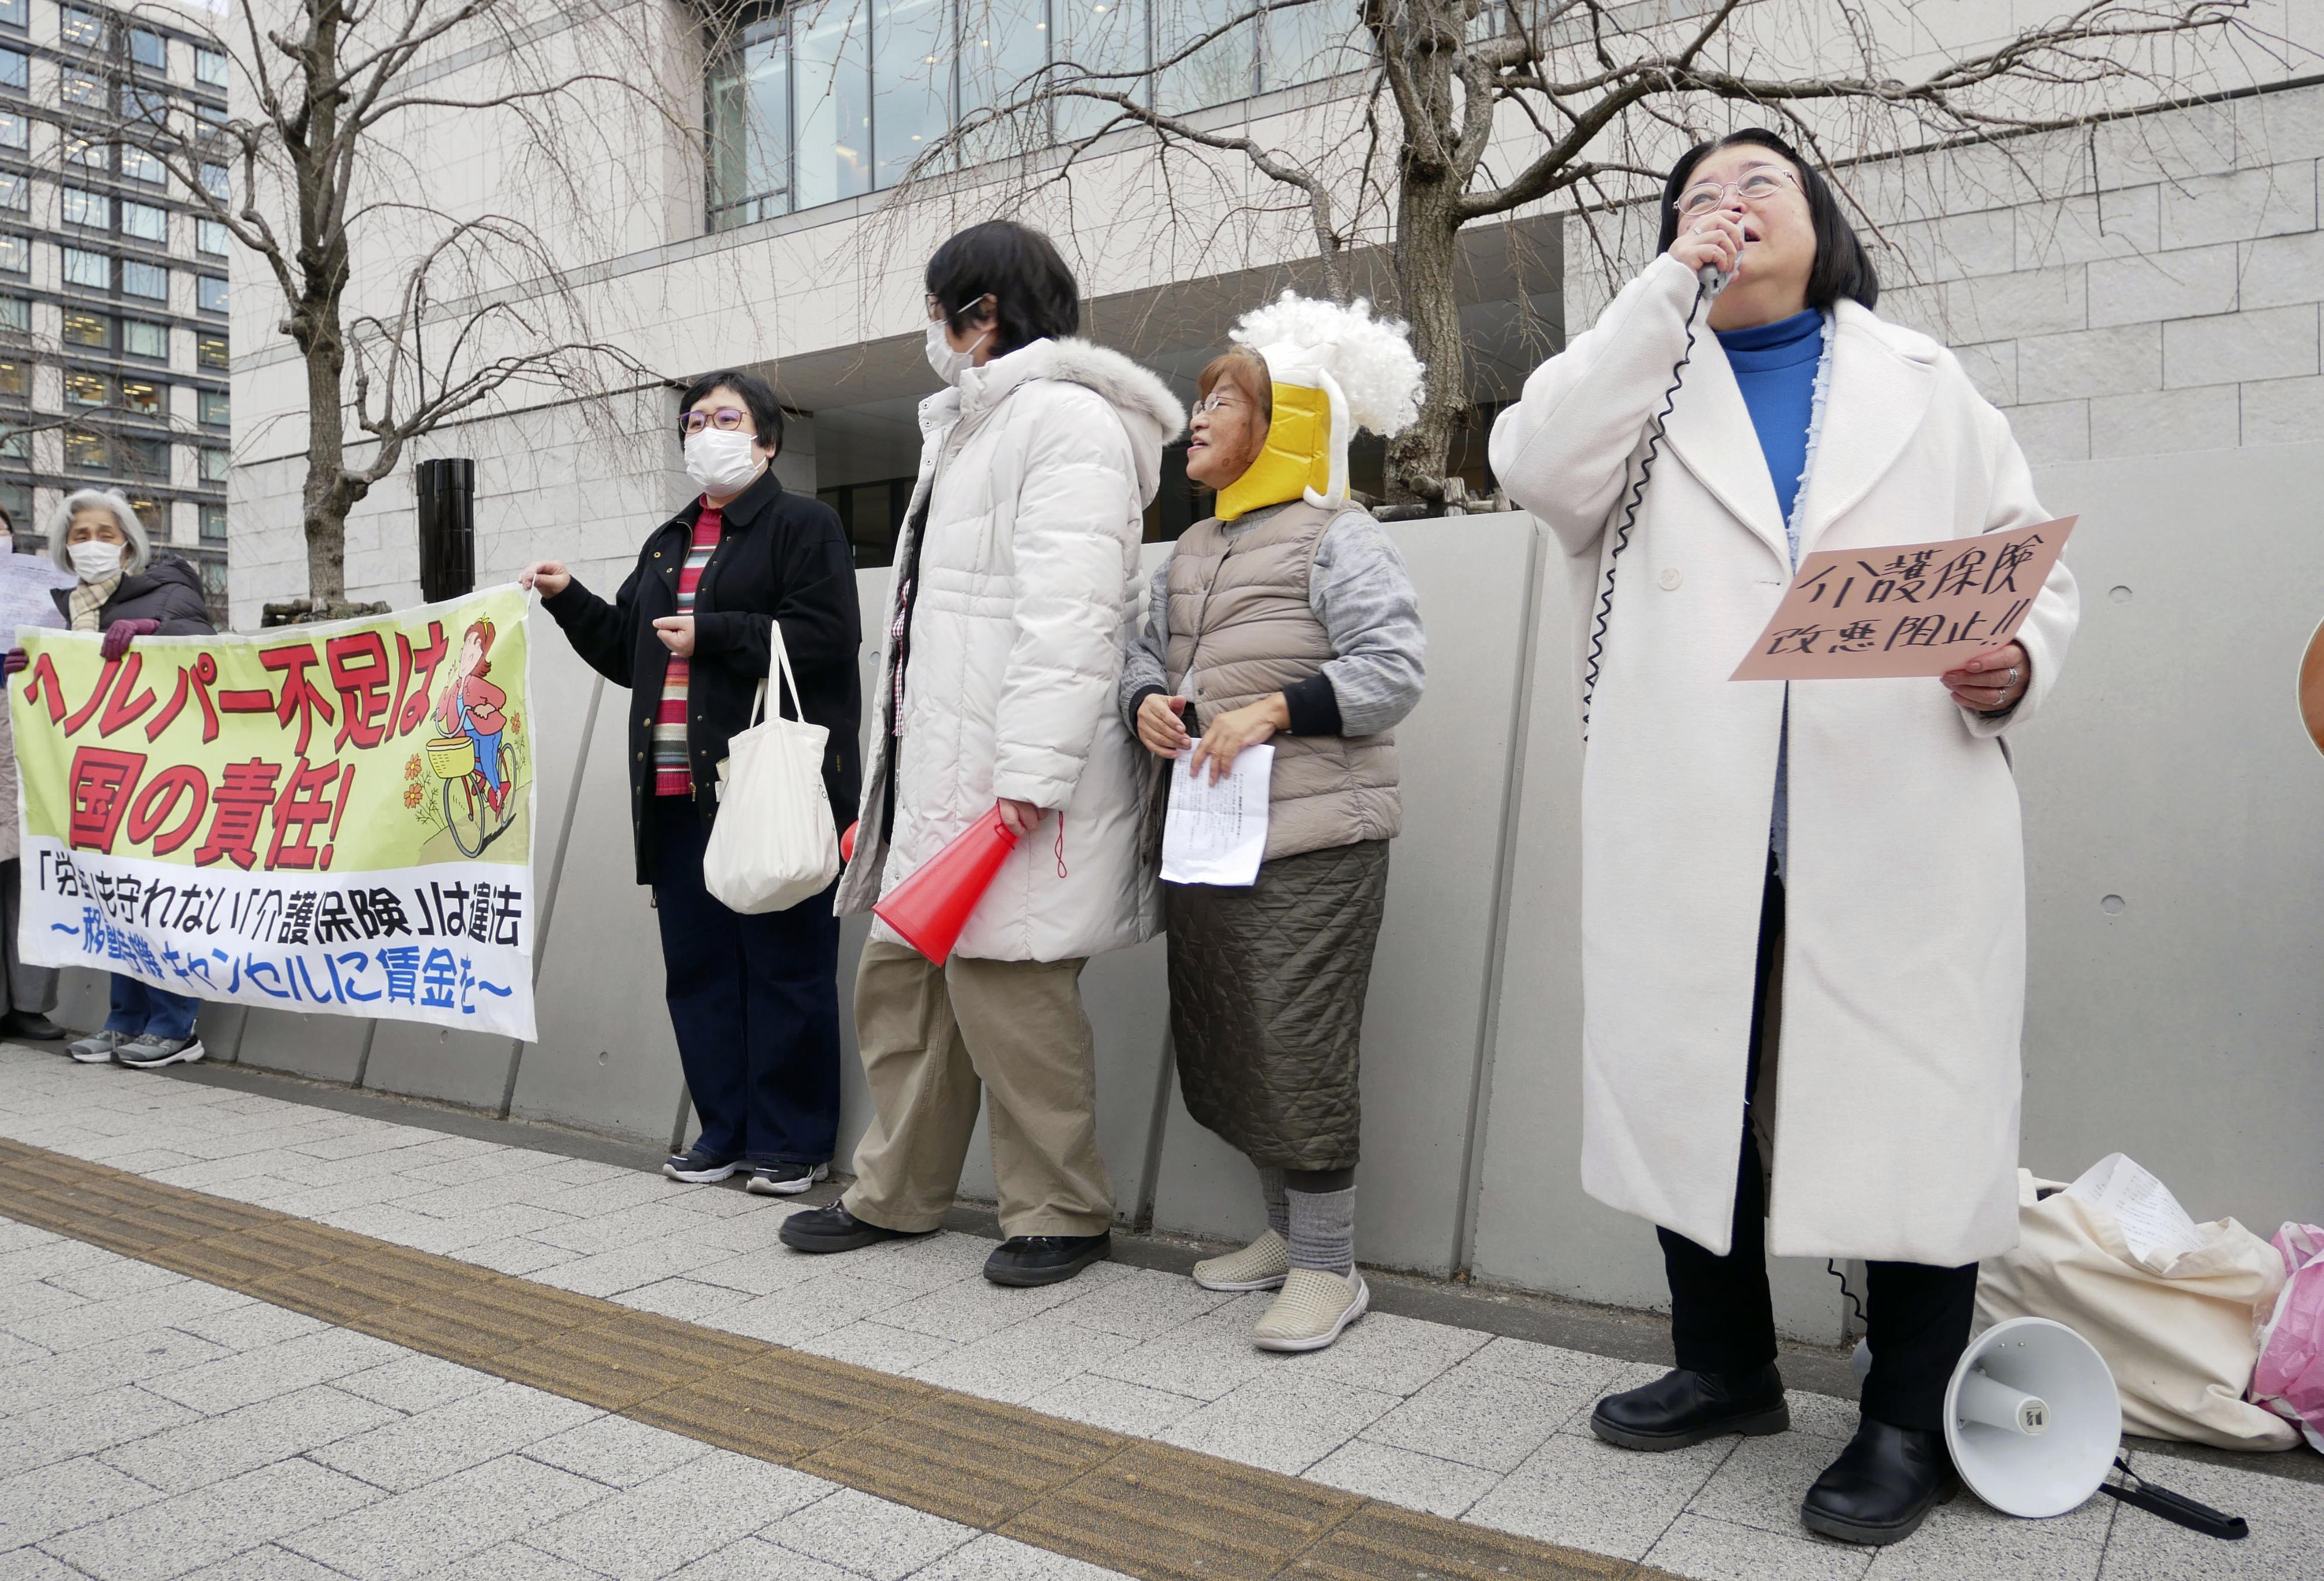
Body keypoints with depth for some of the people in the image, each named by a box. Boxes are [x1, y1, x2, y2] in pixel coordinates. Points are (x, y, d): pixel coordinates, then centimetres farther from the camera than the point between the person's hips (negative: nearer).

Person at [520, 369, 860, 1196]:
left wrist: (711, 632, -12)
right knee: (698, 965, 9)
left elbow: (828, 636, -12)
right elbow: (626, 652, 28)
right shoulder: (668, 543, 25)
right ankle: (725, 1129, 20)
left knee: (783, 965, -3)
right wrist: (568, 598, 15)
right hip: (679, 791, 8)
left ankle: (791, 1140, 7)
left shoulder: (804, 524, 2)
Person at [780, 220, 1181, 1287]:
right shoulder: (966, 426, 25)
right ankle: (896, 1193, 27)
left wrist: (1029, 776, -26)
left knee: (1002, 982, -5)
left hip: (1013, 778, -10)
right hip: (940, 766, 10)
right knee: (900, 970, 13)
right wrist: (895, 761, 21)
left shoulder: (1068, 418, -8)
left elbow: (1069, 618, -20)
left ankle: (1063, 1214, 12)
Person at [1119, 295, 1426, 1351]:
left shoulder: (1337, 540, -5)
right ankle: (1288, 1232, 32)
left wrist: (1273, 711, -21)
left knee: (1298, 1055, -6)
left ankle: (1328, 1268, 10)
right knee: (1220, 1049, 14)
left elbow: (1393, 669, -13)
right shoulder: (1187, 555, 18)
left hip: (1311, 841, -8)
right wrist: (1146, 703, -1)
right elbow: (1147, 654, 22)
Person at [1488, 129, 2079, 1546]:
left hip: (1904, 827, -1)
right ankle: (1728, 1367, 31)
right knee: (1692, 1094, 10)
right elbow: (1539, 466, -7)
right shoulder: (1645, 383, 15)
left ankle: (1910, 1420, 19)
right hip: (1695, 834, 1)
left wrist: (2019, 664, -8)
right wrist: (1671, 287, -3)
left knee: (1914, 1105, 0)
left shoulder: (1925, 380, 17)